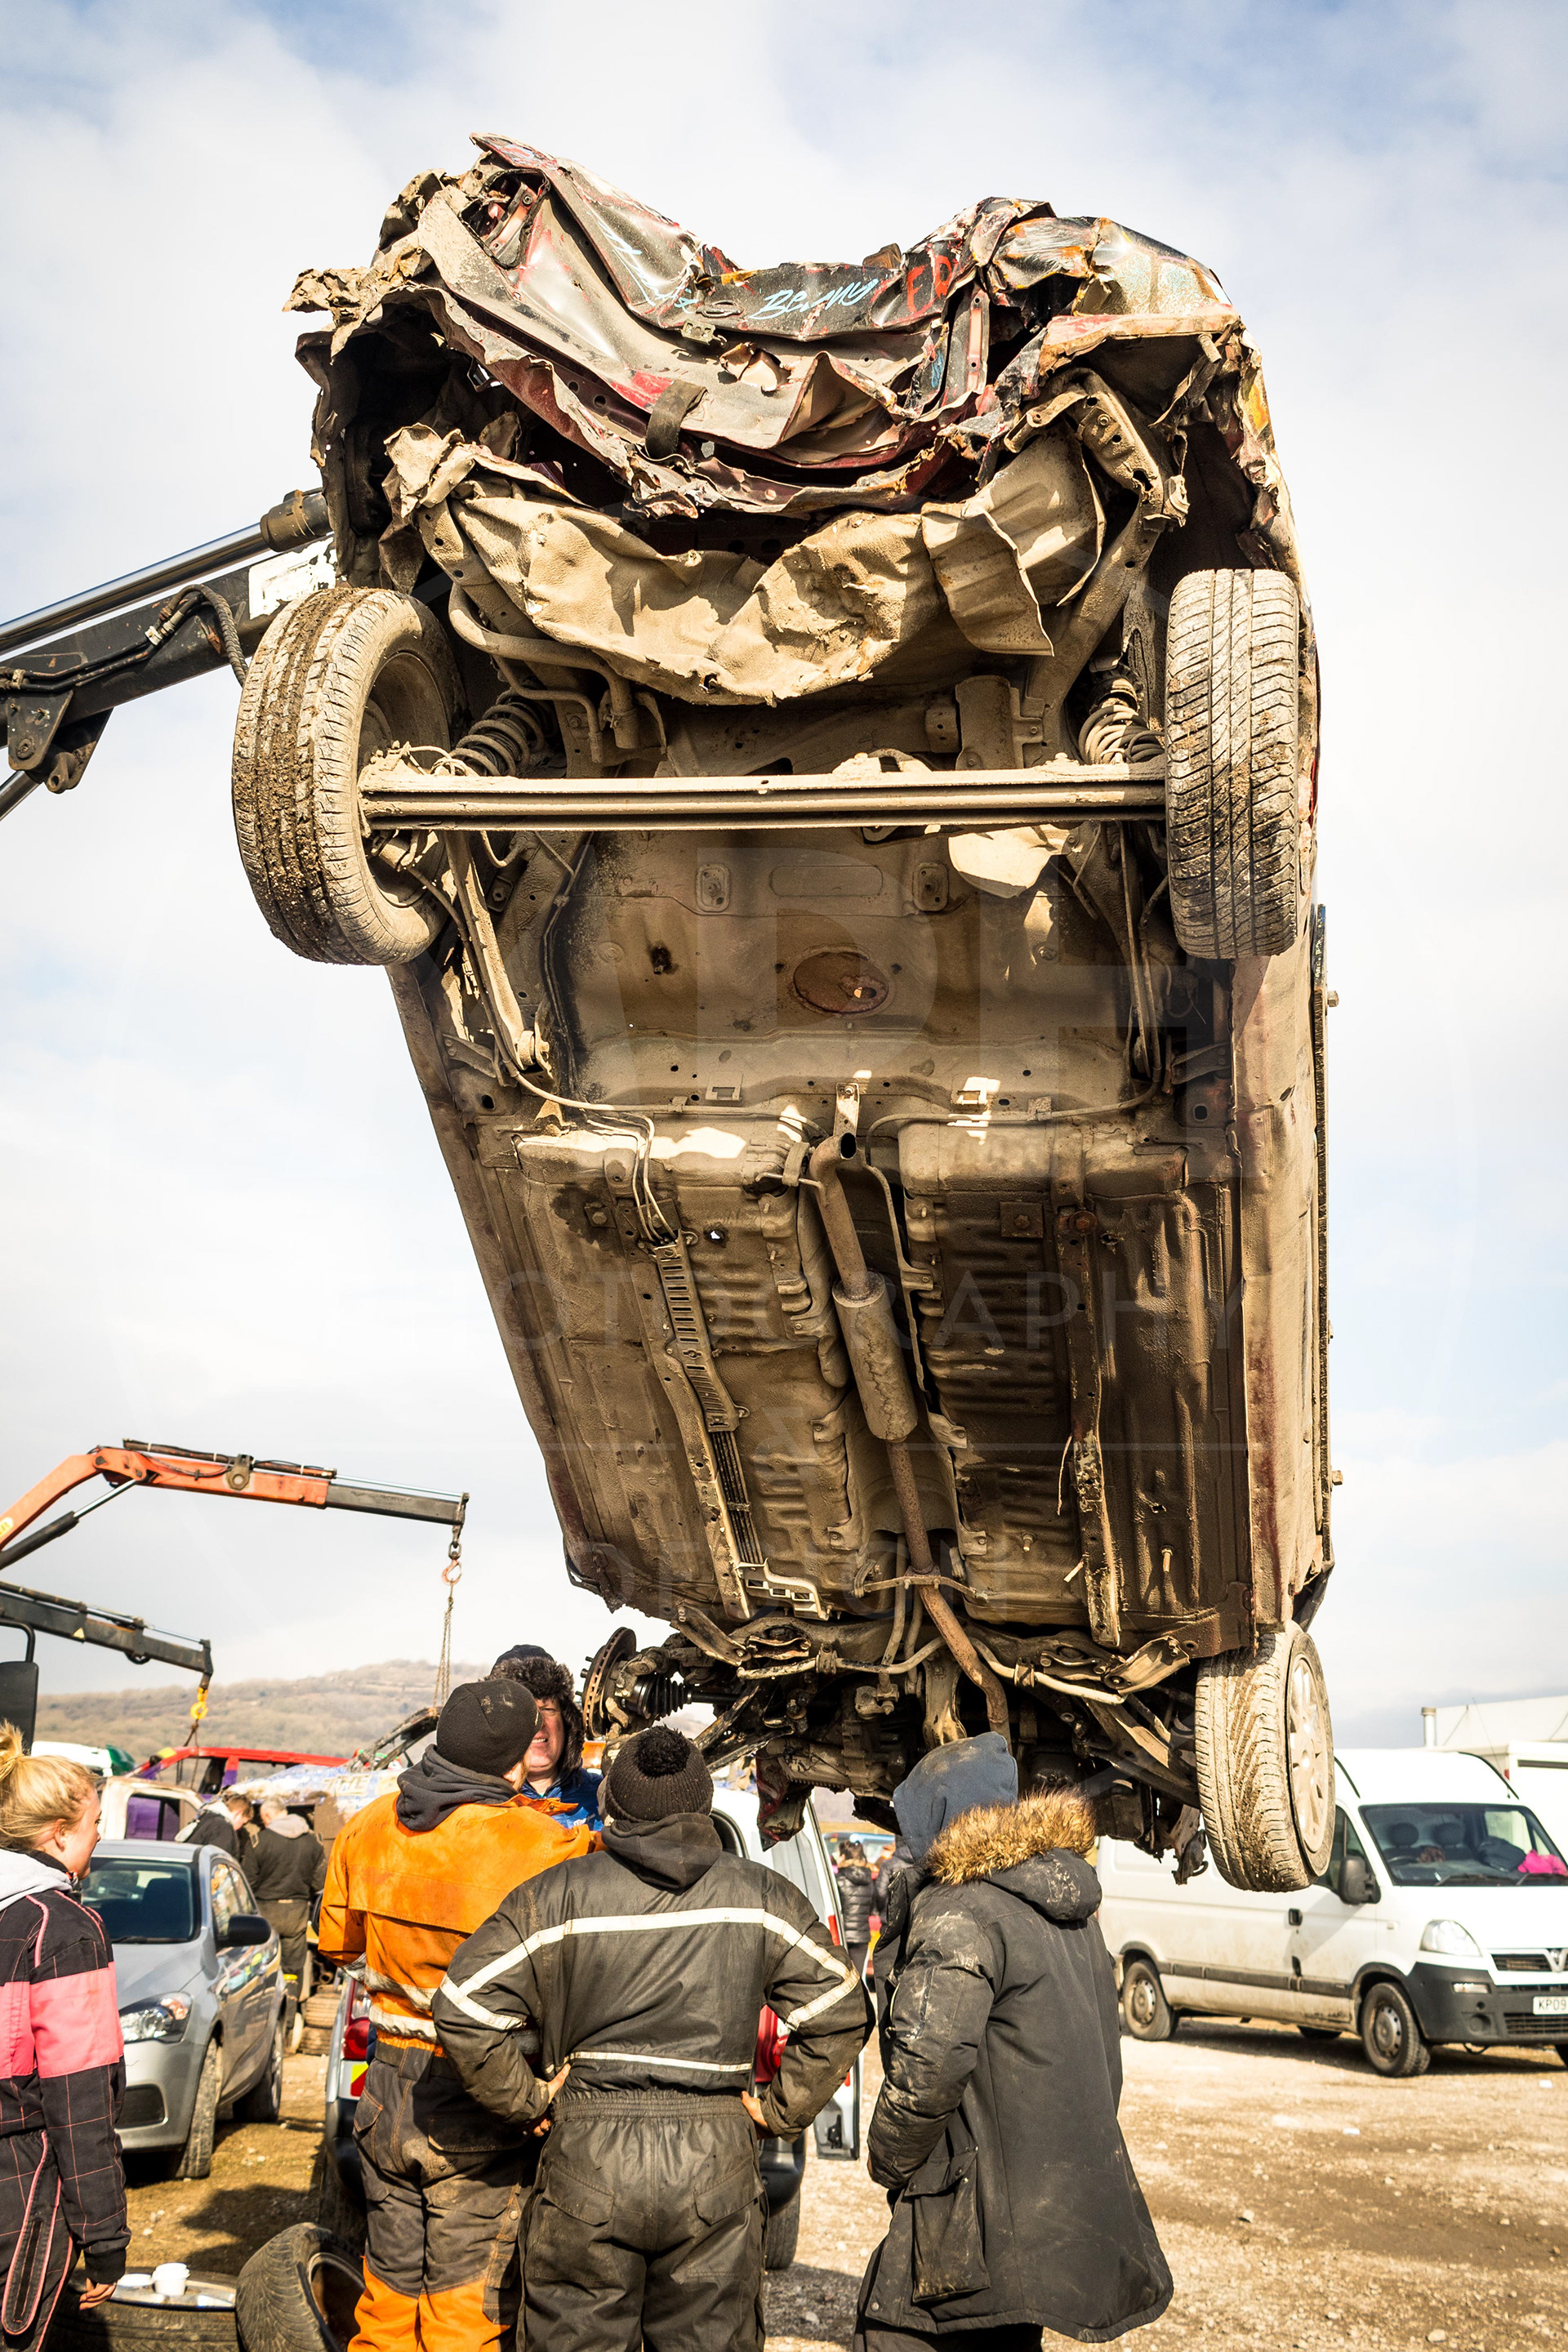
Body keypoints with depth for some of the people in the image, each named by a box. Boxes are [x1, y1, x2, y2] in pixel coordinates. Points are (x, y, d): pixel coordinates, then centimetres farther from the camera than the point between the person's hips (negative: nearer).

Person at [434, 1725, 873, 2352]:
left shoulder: (559, 1895, -3)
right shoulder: (762, 1898, 3)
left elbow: (464, 2010, -6)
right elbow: (840, 2012, 4)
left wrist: (523, 2102, 4)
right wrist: (783, 2111, 11)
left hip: (588, 2159, -1)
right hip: (716, 2165, 2)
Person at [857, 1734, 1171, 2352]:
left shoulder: (960, 1911, -18)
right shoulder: (1069, 1911, 12)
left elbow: (929, 2065, -26)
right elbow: (1103, 2064, 18)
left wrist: (889, 2161, -11)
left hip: (983, 2213, -9)